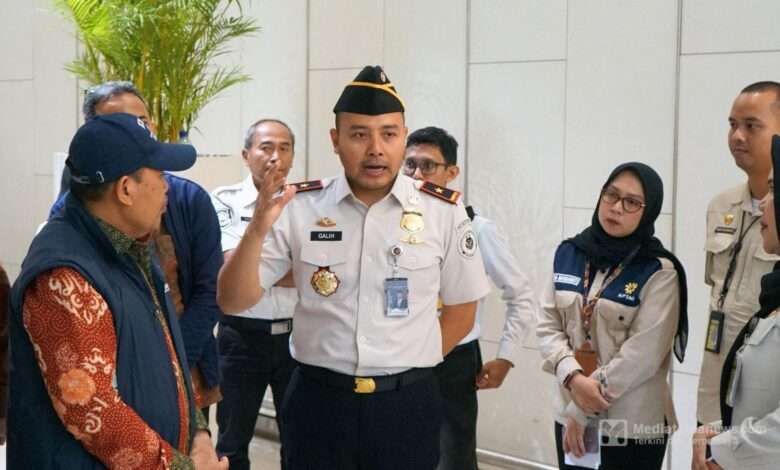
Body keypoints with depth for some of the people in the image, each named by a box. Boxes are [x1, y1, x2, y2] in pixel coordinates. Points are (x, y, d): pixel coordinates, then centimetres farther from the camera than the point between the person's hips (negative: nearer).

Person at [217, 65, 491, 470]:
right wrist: (257, 229, -19)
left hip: (407, 403, 0)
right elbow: (233, 302, -5)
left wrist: (408, 366, 2)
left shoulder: (444, 212, -4)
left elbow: (460, 311, 7)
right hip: (318, 401, 1)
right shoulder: (298, 208, -4)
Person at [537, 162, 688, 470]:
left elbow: (641, 356, -16)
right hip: (569, 415, 4)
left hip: (633, 426, -4)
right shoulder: (568, 254, 4)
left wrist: (581, 411, -14)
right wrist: (573, 378, -16)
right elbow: (547, 326, 1)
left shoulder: (659, 272, -10)